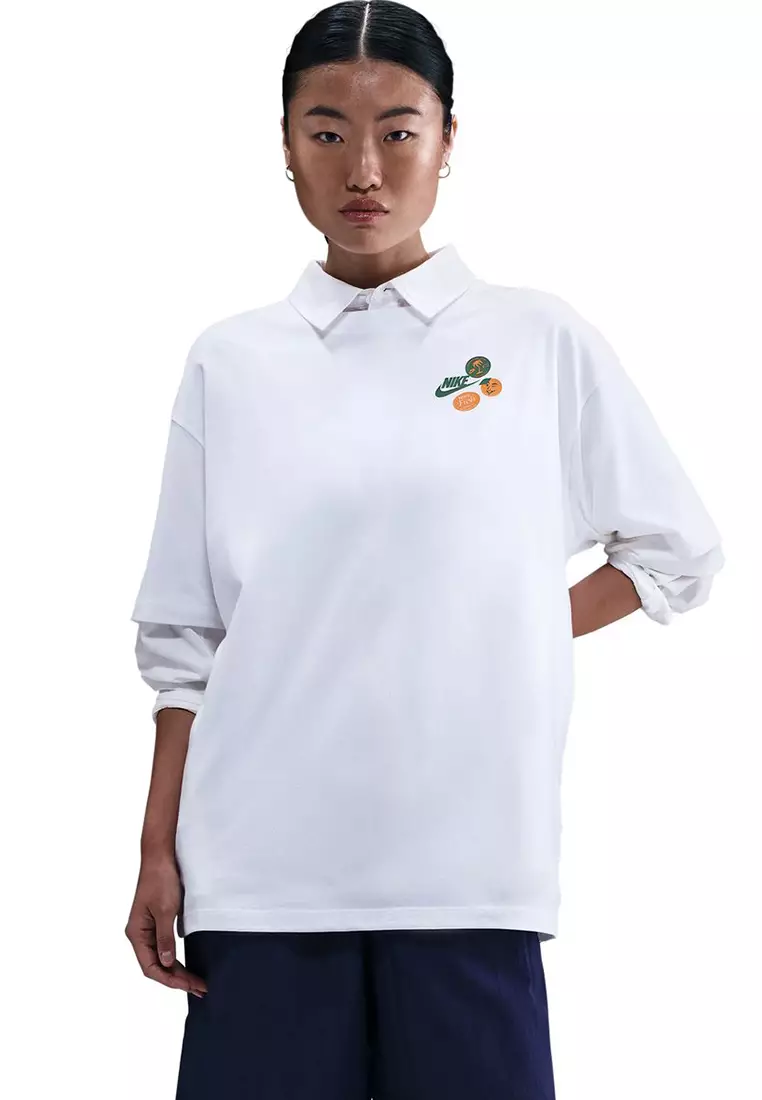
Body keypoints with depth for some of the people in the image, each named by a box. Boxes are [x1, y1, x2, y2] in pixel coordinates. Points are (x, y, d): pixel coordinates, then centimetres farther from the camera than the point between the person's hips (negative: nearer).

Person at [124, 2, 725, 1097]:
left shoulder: (541, 341, 4)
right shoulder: (229, 362, 8)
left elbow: (679, 552, 12)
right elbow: (186, 636, 10)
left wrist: (515, 632, 3)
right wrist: (159, 853, 6)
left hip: (466, 861, -1)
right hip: (263, 869, 1)